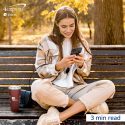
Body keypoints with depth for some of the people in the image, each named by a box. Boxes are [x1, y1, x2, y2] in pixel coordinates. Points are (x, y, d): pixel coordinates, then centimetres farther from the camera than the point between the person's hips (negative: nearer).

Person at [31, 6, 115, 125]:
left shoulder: (81, 43, 12)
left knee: (109, 86, -23)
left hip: (74, 89, 3)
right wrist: (58, 66, -17)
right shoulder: (46, 42, 3)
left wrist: (81, 65, -11)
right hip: (53, 89, -2)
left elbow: (86, 73, 12)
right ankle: (91, 103, -21)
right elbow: (40, 71, 1)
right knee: (37, 87, -39)